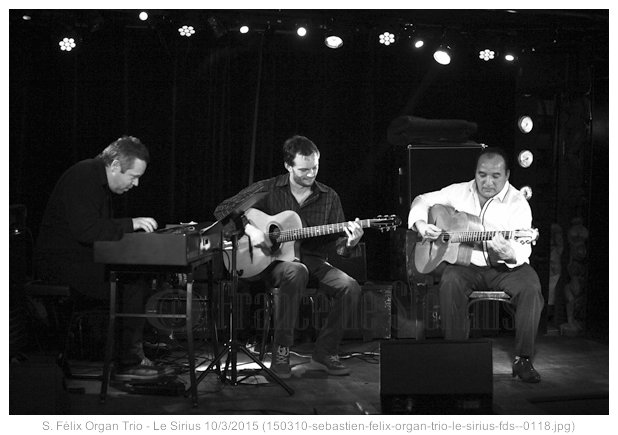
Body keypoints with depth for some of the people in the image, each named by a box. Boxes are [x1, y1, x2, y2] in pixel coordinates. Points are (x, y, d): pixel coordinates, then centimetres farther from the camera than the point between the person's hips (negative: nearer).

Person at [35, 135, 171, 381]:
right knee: (132, 284, -22)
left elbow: (103, 229, 17)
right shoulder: (82, 178, -19)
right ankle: (128, 365, -14)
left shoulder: (99, 180, 13)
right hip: (61, 262, -10)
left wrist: (137, 227, 1)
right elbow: (85, 230, -29)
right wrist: (130, 224, -24)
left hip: (83, 258, 10)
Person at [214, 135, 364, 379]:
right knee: (296, 272, -40)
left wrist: (348, 243, -18)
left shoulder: (328, 198, 8)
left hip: (313, 260, 4)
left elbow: (336, 243, 6)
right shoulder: (268, 190, 0)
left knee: (349, 287, -25)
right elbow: (224, 209, -1)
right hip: (274, 261, -3)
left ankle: (324, 353, -7)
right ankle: (280, 354, -30)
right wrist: (249, 229, -17)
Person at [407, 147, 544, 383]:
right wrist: (420, 224, -5)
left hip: (505, 266, -2)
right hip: (467, 265, 2)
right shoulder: (460, 192, 5)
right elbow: (423, 200, 16)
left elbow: (523, 251, -18)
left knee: (530, 287, -31)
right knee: (450, 281, -32)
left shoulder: (517, 203, -7)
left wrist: (508, 253, -42)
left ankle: (522, 359, -19)